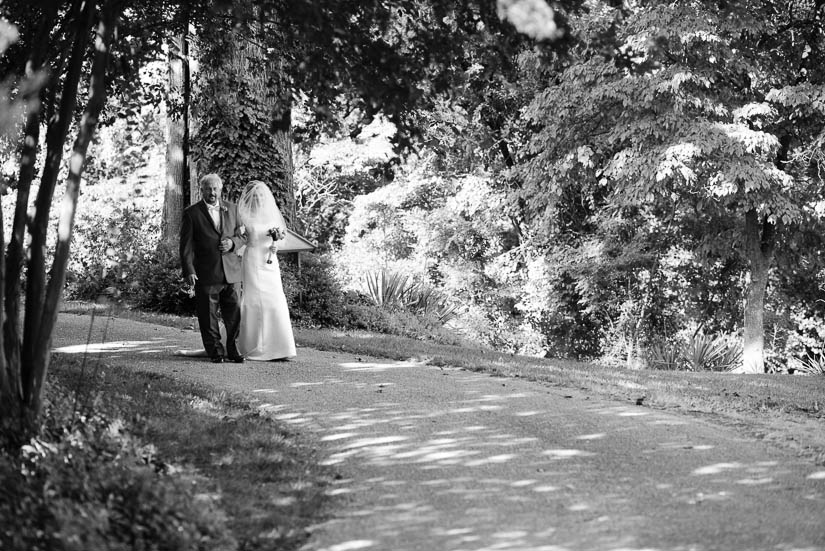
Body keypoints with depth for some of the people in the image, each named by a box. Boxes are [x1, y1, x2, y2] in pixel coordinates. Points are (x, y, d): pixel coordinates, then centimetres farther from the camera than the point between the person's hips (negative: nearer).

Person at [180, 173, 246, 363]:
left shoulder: (232, 209, 12)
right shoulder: (192, 213, 1)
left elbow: (243, 236, 17)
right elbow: (186, 245, -2)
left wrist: (232, 243, -6)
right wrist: (189, 271, -12)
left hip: (232, 273, 3)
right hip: (206, 275, -3)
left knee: (235, 313, 1)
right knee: (209, 317, 1)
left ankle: (233, 350, 10)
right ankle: (216, 352, 10)